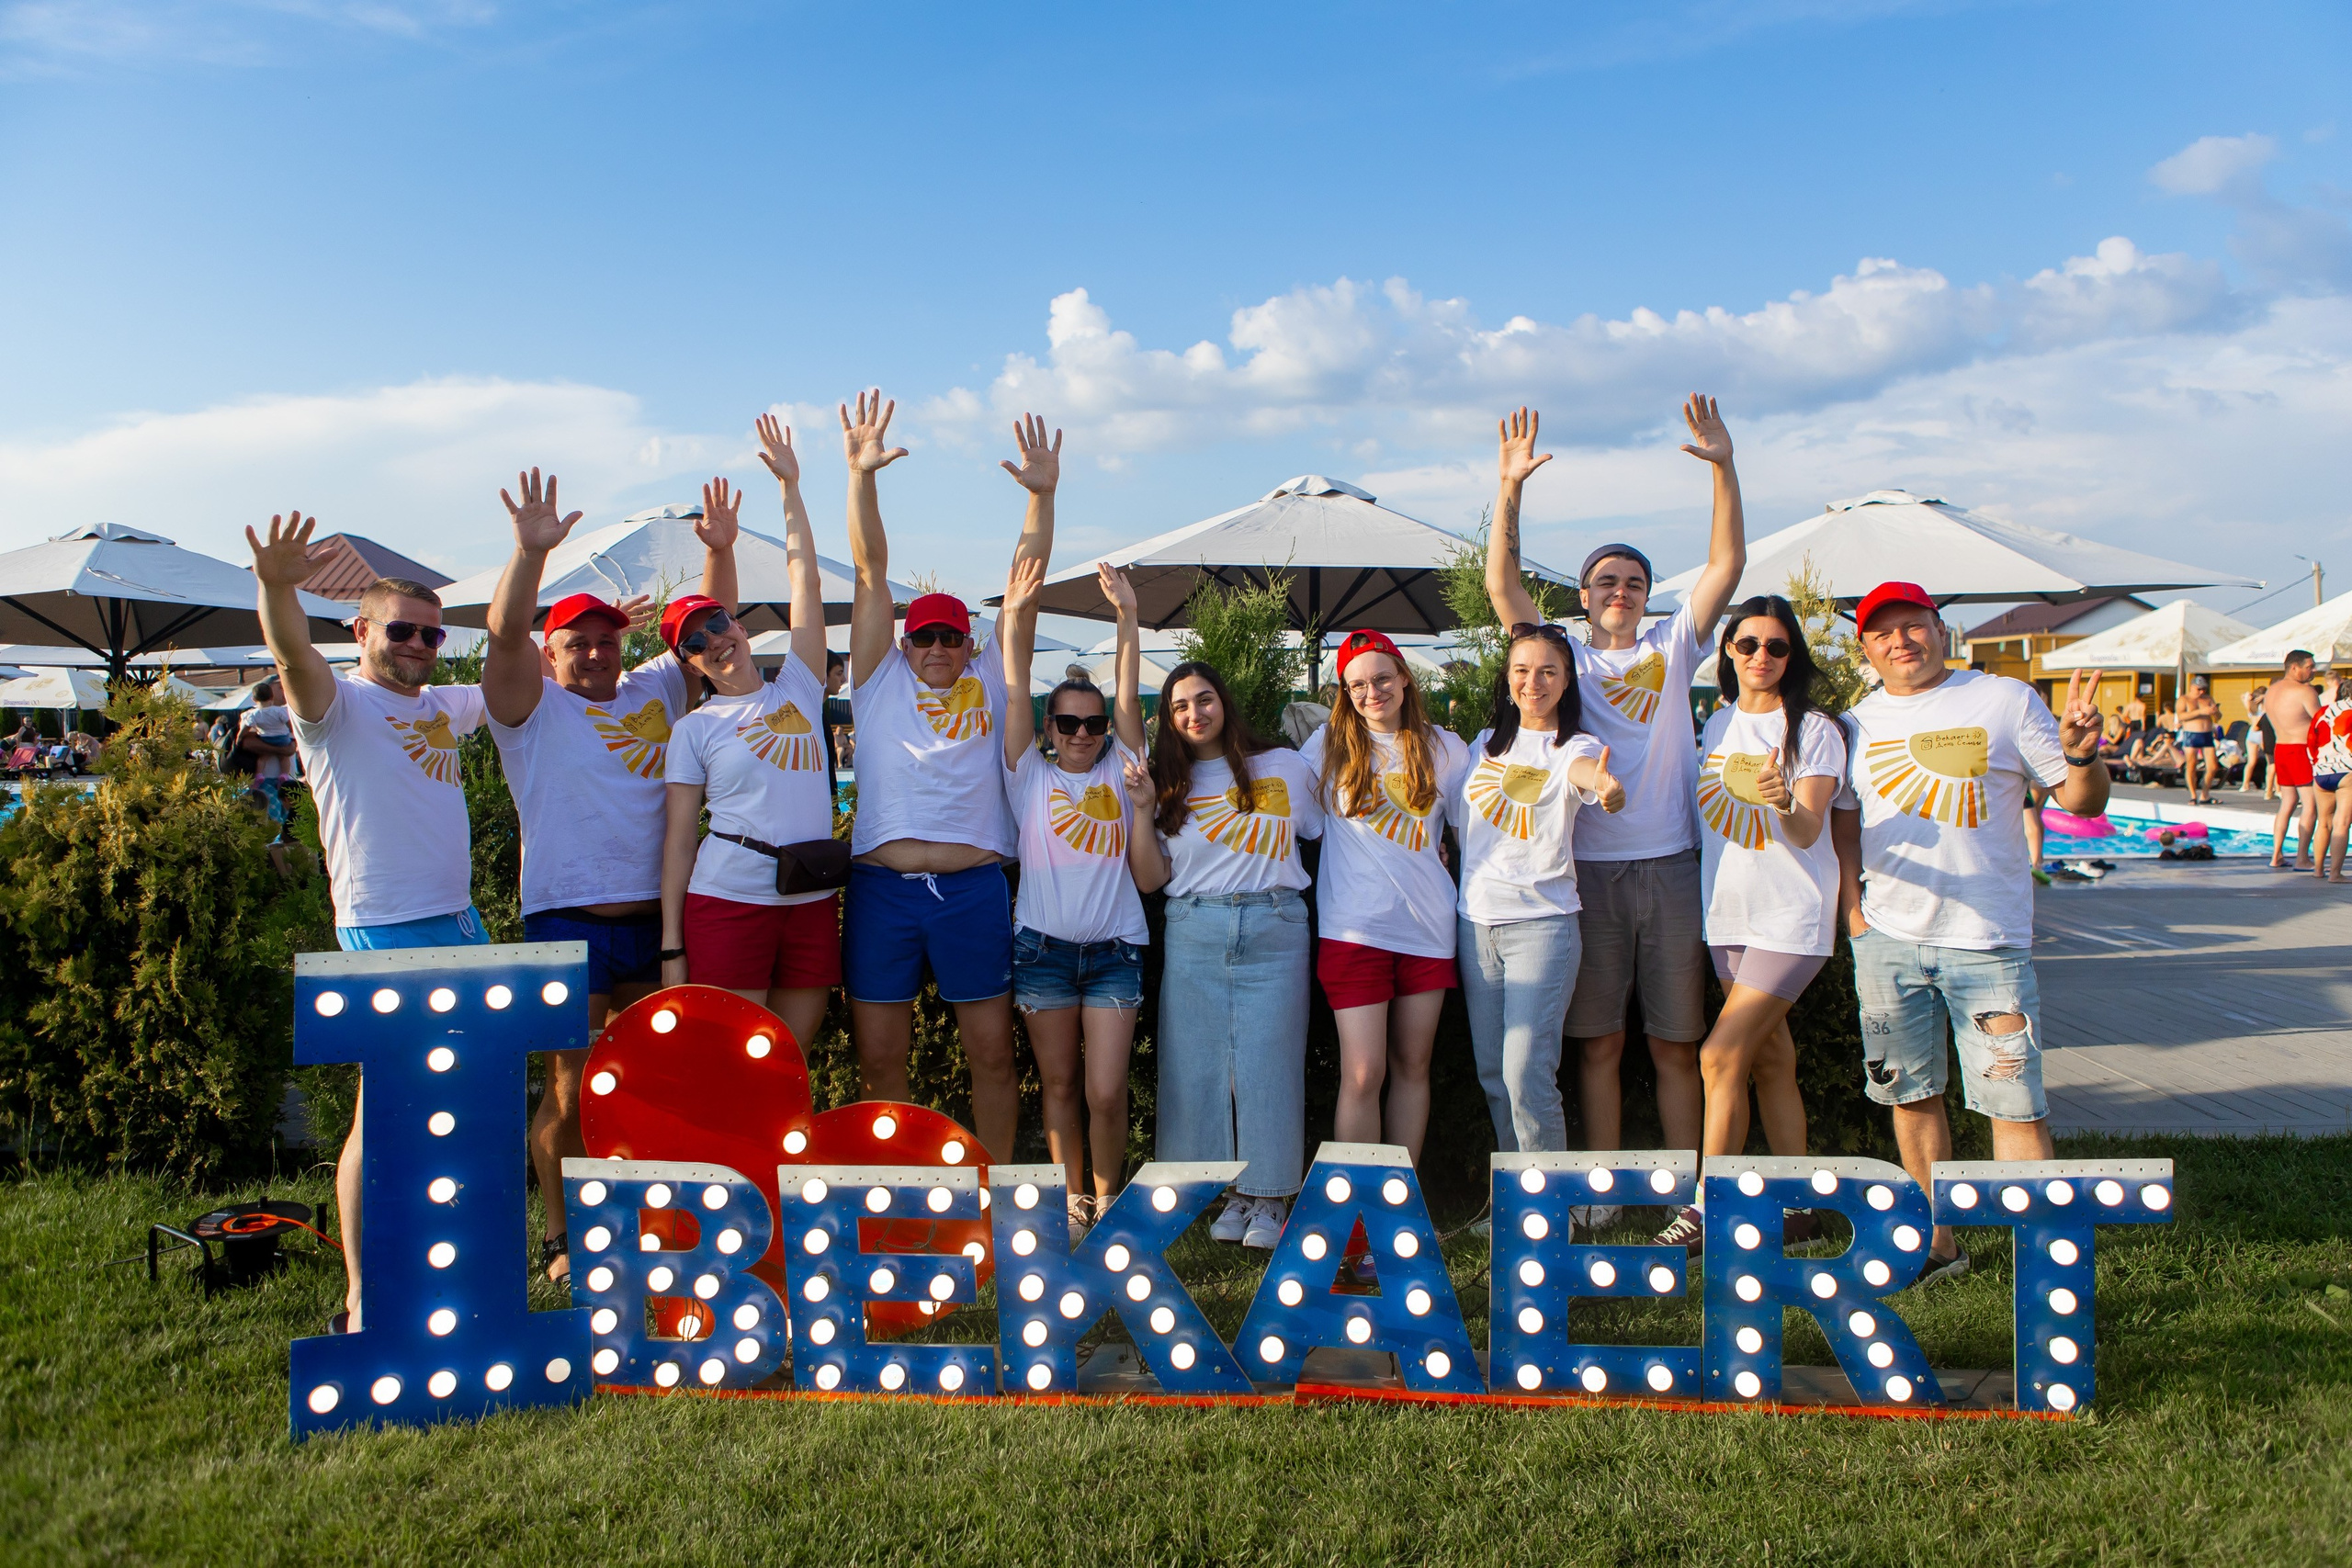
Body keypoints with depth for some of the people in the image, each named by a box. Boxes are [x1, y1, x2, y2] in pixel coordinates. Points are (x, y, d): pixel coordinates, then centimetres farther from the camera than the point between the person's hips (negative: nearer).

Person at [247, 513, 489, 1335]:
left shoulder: (442, 705, 16)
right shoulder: (338, 706, -5)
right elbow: (295, 659, -26)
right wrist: (275, 588, -47)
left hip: (460, 922, 8)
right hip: (385, 932, -8)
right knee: (382, 1112, -7)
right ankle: (363, 1299, -2)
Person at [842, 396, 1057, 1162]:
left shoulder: (991, 683, 10)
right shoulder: (880, 681, 9)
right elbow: (872, 570, 0)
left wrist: (1042, 496, -5)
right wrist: (861, 477, -7)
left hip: (974, 889, 1)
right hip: (883, 888, 0)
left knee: (992, 1051, 5)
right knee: (880, 1056, 5)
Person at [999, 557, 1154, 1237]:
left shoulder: (1120, 773, 10)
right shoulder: (1031, 775, 7)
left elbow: (1129, 699, 2)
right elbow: (1015, 690, -2)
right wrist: (1017, 613, -11)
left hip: (1114, 947, 0)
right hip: (1044, 945, 0)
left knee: (1106, 1092, -4)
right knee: (1059, 1085, 8)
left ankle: (1109, 1198, 17)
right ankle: (1072, 1198, 25)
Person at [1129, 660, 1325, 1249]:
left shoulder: (1284, 765, 8)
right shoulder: (1170, 784, 11)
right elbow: (1150, 879, 5)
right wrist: (1143, 809, -3)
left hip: (1274, 930, -2)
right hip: (1194, 935, 2)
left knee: (1268, 1063, -3)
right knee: (1199, 1064, 1)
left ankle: (1268, 1196, 7)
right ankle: (1226, 1192, 12)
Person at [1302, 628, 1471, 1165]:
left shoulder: (1444, 748, 8)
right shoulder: (1329, 745, 4)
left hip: (1427, 925, 3)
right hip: (1354, 928, -2)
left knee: (1412, 1068, 10)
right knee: (1363, 1075, -8)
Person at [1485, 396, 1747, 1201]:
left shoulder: (1673, 647, 10)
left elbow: (1727, 565, 0)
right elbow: (1502, 584, -3)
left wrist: (1724, 469, -11)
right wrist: (1510, 489, -13)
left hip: (1670, 867, 1)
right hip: (1590, 871, -1)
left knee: (1677, 1043, 6)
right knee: (1599, 1043, 5)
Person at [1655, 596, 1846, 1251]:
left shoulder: (1814, 729, -6)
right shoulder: (1717, 725, 9)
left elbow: (1808, 831, -17)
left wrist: (1785, 805, -36)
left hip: (1792, 919, -6)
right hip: (1728, 915, 6)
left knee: (1722, 1056, -11)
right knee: (1771, 1058, 11)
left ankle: (1705, 1210, -3)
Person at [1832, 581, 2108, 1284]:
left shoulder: (2005, 700, -1)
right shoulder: (1858, 722, 8)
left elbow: (2082, 802, 0)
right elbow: (1842, 821, 18)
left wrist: (2080, 752, -21)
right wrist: (1852, 908, 7)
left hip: (1989, 939, -3)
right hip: (1887, 940, 4)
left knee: (2014, 1102, -6)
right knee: (1912, 1094, 11)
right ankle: (1938, 1242, 25)